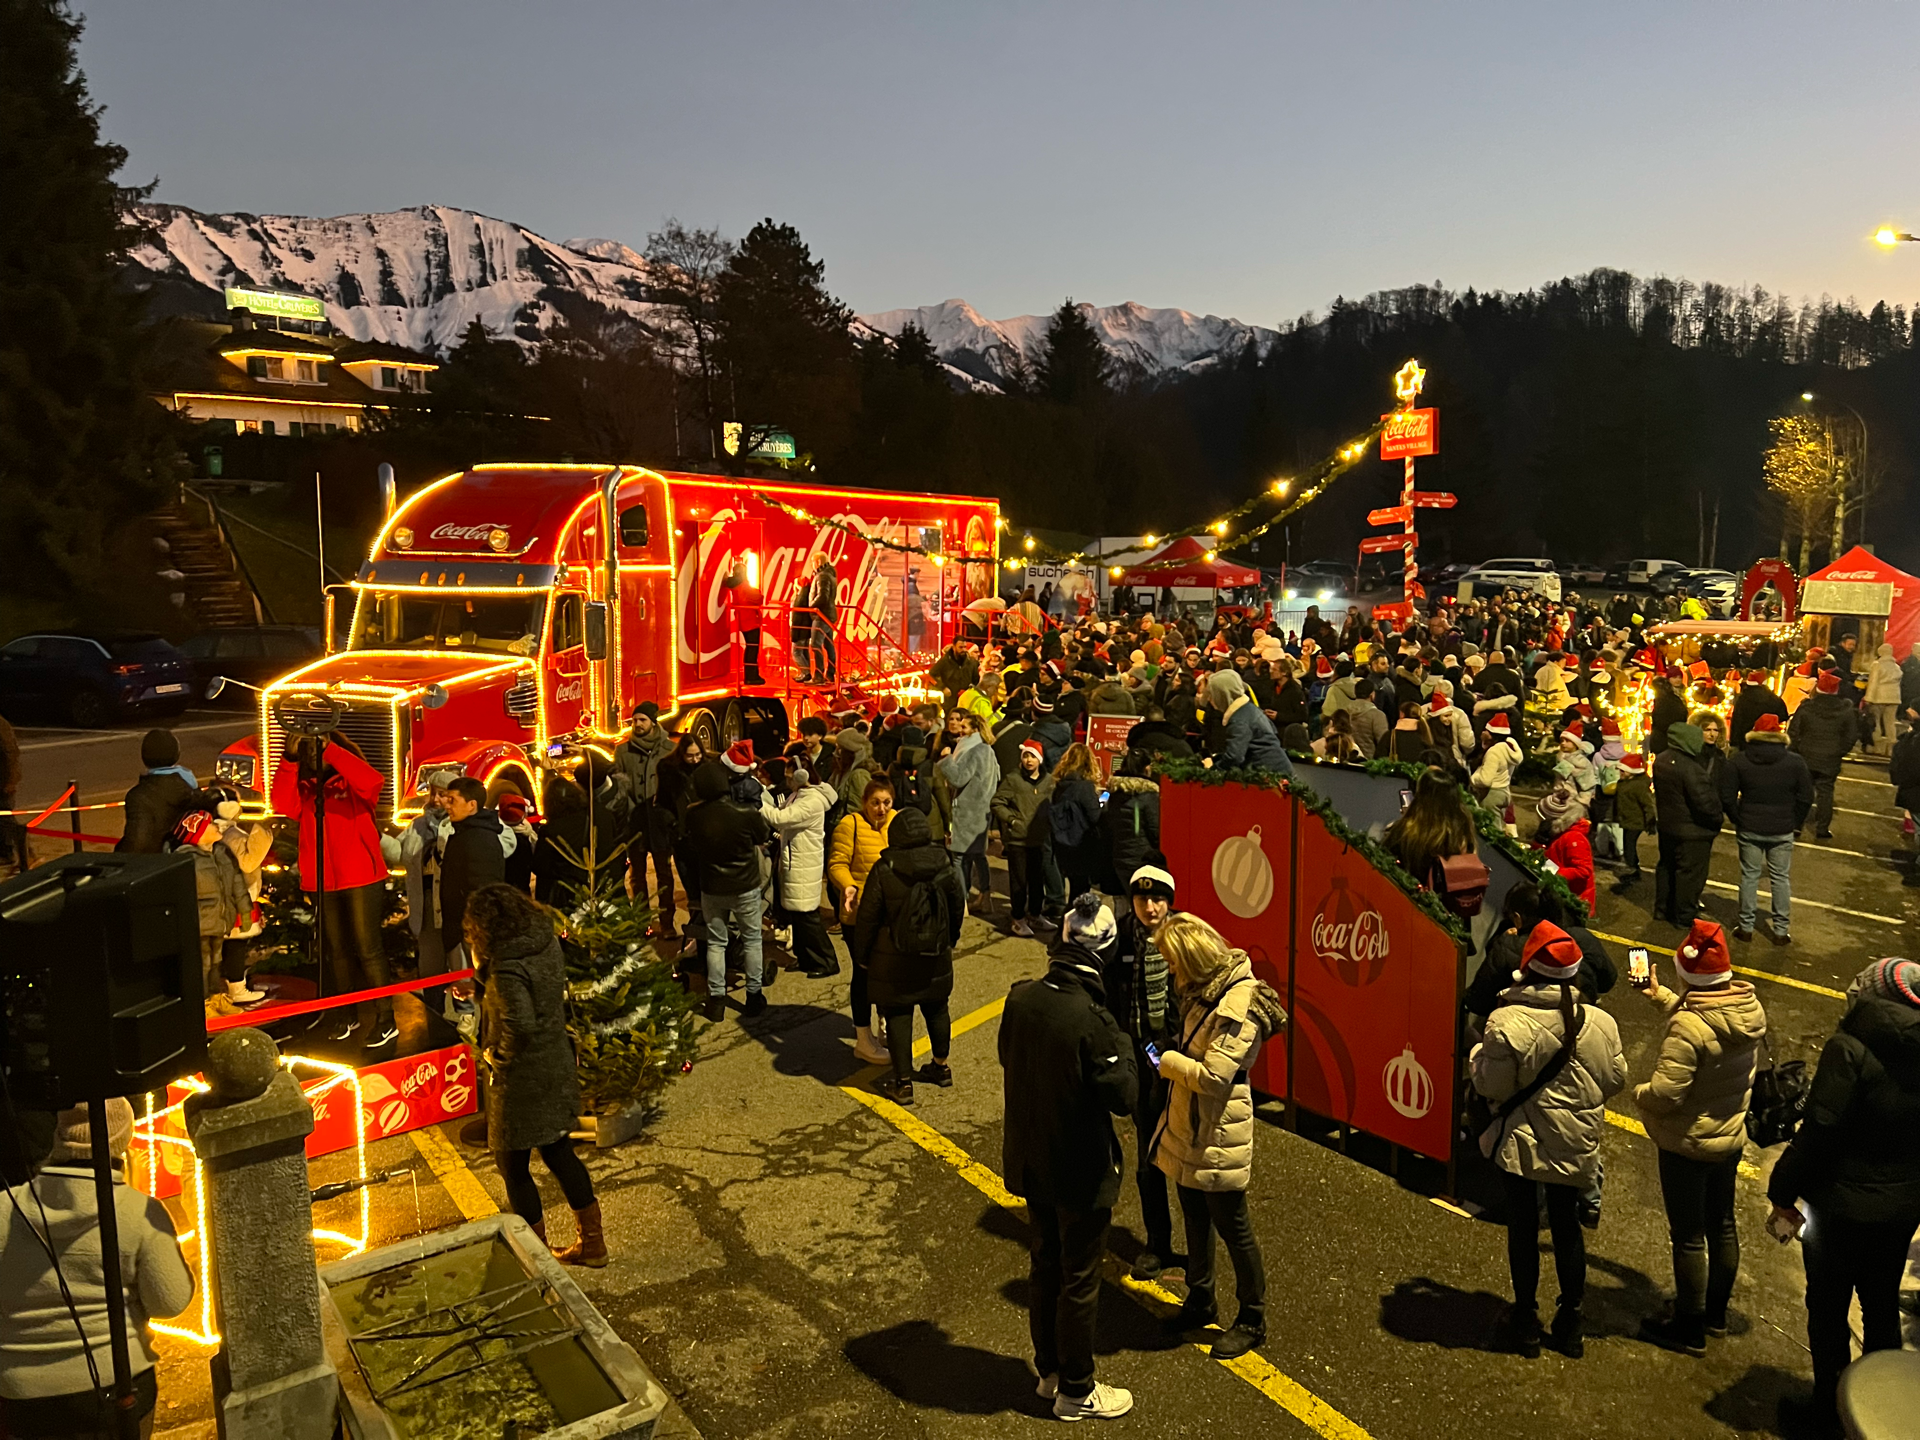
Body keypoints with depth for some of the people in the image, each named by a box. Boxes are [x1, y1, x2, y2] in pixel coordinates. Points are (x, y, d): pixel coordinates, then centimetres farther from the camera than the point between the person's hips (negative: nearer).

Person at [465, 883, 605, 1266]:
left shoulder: (508, 971, -28)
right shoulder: (547, 941, -3)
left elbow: (521, 1026, -35)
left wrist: (496, 1055, -17)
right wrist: (483, 964, 0)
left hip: (522, 1080, -8)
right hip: (557, 1068, 8)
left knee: (513, 1166, 13)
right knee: (559, 1152, 22)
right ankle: (592, 1243, 33)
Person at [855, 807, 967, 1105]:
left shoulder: (884, 870, -16)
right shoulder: (944, 865, -4)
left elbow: (868, 917, -11)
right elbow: (958, 906, 7)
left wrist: (862, 954, 2)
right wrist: (949, 940, 23)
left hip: (894, 960, -4)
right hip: (935, 956, 4)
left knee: (898, 1016, 5)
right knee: (937, 1009, 20)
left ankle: (903, 1083, 11)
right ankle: (941, 1067, 36)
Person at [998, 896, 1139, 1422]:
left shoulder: (1020, 999, -9)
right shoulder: (1090, 1019, -29)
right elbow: (1124, 1096, -23)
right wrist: (1122, 1045, -10)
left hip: (1028, 1160, 6)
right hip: (1080, 1173, -6)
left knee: (1043, 1266, 22)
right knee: (1079, 1281, 12)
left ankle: (1049, 1371, 40)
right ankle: (1076, 1391, 29)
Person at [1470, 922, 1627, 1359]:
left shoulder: (1506, 1023, -24)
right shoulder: (1599, 1023, -11)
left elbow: (1493, 1087, -17)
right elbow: (1615, 1080, 1)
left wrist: (1479, 1056, 1)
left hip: (1520, 1141, -3)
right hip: (1575, 1143, 4)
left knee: (1523, 1226, 12)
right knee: (1566, 1225, 19)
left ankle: (1526, 1323, 25)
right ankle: (1570, 1326, 30)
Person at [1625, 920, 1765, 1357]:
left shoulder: (1687, 1027, -32)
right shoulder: (1750, 1008, -8)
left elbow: (1665, 1094, -30)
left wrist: (1638, 1093, -9)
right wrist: (1660, 995, 17)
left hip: (1688, 1145, -8)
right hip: (1732, 1136, 8)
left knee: (1688, 1235, 8)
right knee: (1722, 1225, 22)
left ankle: (1689, 1328, 23)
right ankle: (1716, 1311, 41)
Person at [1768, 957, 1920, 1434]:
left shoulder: (1851, 1050, -24)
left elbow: (1819, 1131, -23)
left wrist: (1783, 1192, -11)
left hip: (1844, 1208, -6)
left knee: (1828, 1311, 13)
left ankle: (1828, 1410, 27)